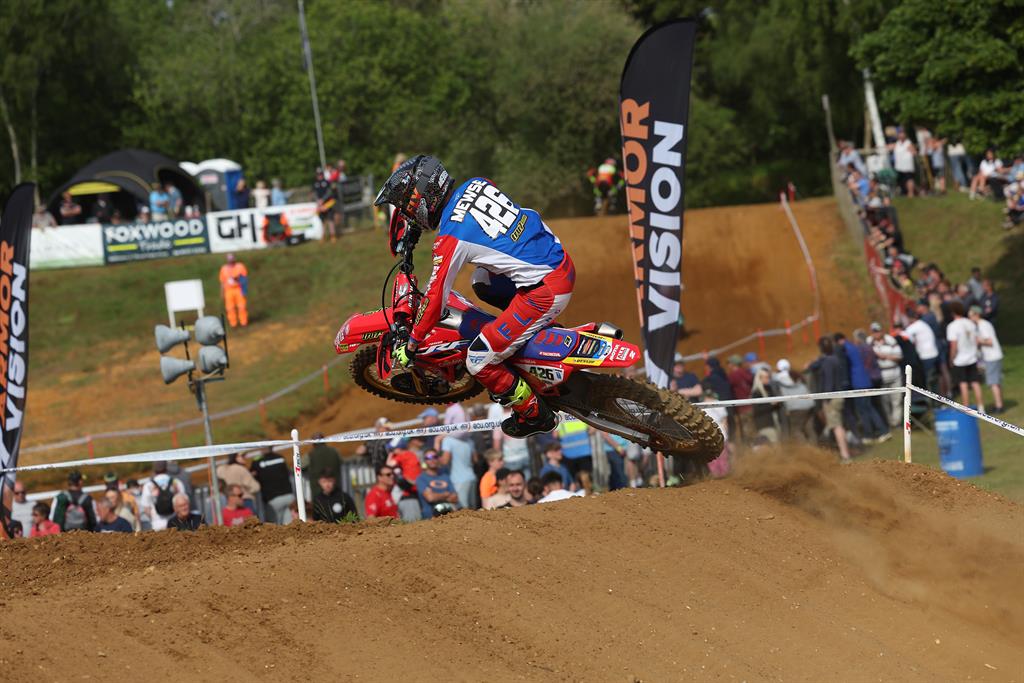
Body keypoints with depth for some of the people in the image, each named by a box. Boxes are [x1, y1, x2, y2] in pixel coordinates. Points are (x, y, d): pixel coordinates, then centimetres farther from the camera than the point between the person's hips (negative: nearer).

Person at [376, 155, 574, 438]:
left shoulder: (450, 238, -16)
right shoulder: (476, 184, 4)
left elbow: (435, 298, -10)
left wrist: (411, 345, 2)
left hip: (546, 292, -9)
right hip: (563, 262, 9)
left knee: (479, 361, -2)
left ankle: (535, 415, 12)